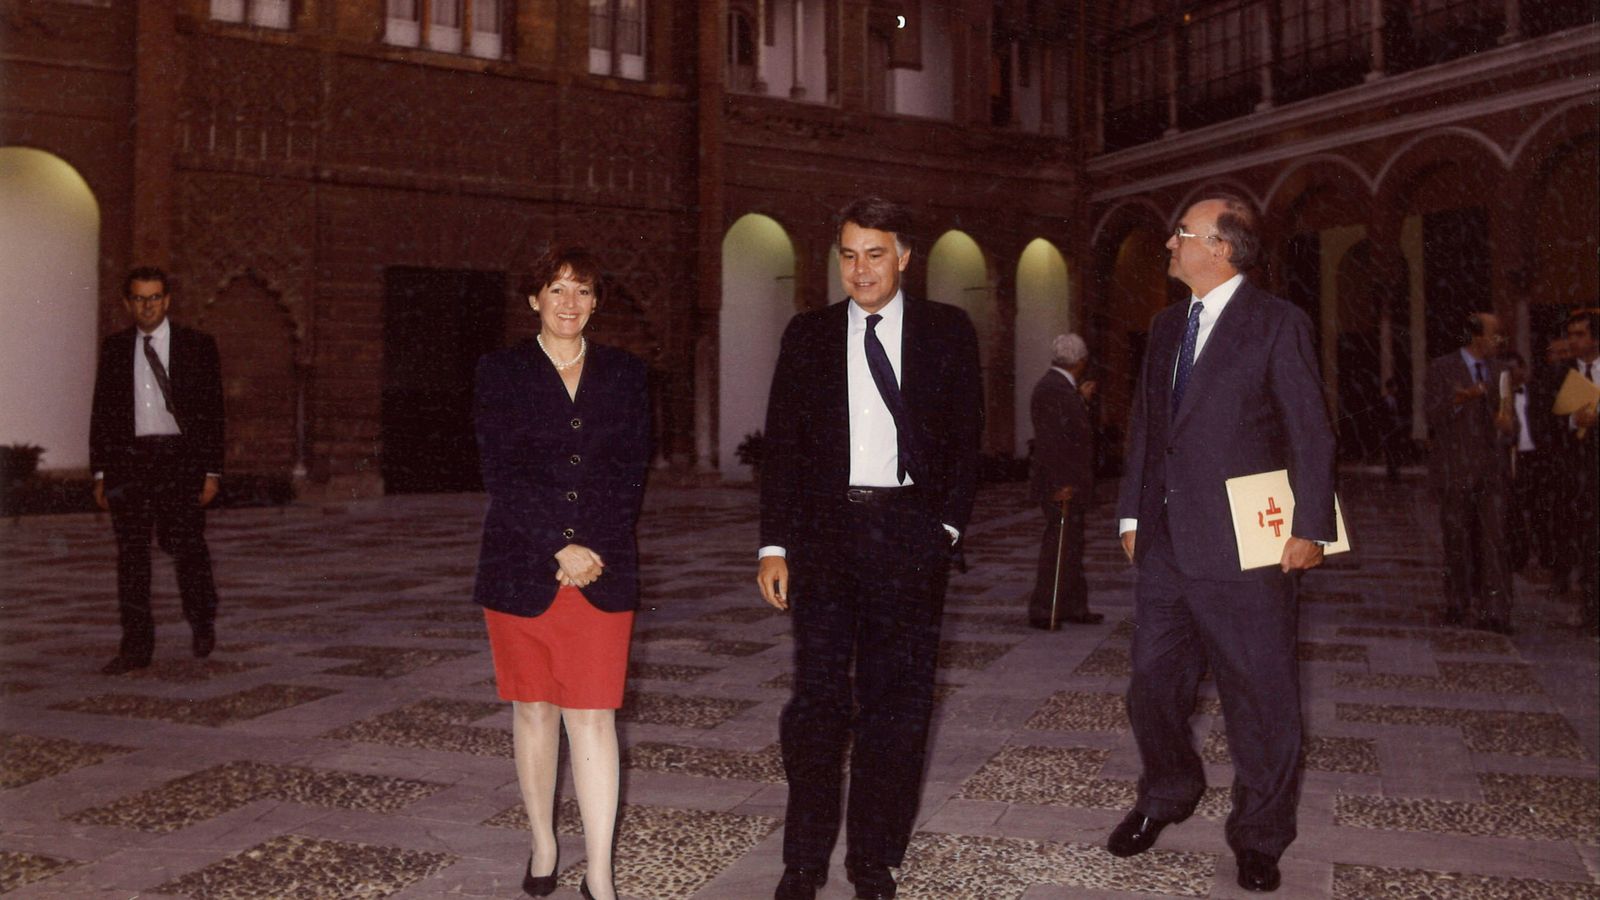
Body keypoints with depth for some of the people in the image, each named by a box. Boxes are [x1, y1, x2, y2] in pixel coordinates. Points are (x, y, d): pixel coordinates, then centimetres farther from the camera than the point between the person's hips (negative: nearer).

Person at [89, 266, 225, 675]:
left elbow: (212, 411, 3)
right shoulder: (114, 348, 11)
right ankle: (136, 645, 9)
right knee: (131, 554, 2)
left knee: (186, 545, -7)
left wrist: (212, 472, -3)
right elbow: (101, 412, 13)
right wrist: (100, 472, 8)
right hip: (128, 460, 3)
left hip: (180, 458, -2)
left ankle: (202, 622, 19)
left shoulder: (198, 346, 4)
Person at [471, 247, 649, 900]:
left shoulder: (624, 373, 9)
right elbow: (502, 473, -5)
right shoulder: (501, 371, 4)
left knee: (593, 716, -3)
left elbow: (632, 471, 5)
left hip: (602, 569, 0)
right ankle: (543, 845, 25)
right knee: (533, 708, 9)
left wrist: (595, 551, -7)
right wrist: (559, 548, -13)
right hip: (522, 568, 0)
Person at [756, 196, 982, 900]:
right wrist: (773, 545, 1)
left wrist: (947, 525, -3)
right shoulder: (808, 335, 9)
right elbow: (781, 444, 7)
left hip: (911, 535, 0)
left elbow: (966, 438, 7)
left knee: (897, 703, 5)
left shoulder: (947, 332, 7)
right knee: (817, 697, 2)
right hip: (825, 532, 1)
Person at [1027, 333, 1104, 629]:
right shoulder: (1050, 389, -18)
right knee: (1058, 549, -6)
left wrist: (1082, 400, 20)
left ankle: (1073, 607, 24)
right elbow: (1048, 440, -23)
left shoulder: (1062, 387, 14)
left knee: (1070, 548, 15)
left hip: (1071, 485, 10)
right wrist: (1059, 484, -24)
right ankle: (1043, 612, 0)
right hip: (1062, 486, -10)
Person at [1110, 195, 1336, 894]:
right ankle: (1166, 796, 38)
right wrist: (1132, 514, 12)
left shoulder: (1277, 324, -6)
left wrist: (1311, 528, -12)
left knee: (1260, 698, 6)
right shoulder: (1166, 326, 14)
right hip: (1165, 546, 6)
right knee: (1152, 687, 14)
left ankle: (1260, 837, 24)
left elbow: (1310, 432, -8)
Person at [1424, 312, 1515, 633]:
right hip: (1456, 470, -2)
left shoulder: (1499, 371, 13)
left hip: (1492, 470, 3)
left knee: (1493, 540, -7)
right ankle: (1457, 606, 20)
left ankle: (1492, 612, -7)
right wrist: (1459, 400, -25)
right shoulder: (1441, 368, 0)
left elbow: (1506, 415, 18)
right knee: (1457, 542, 7)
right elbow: (1432, 414, -7)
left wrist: (1508, 423, -5)